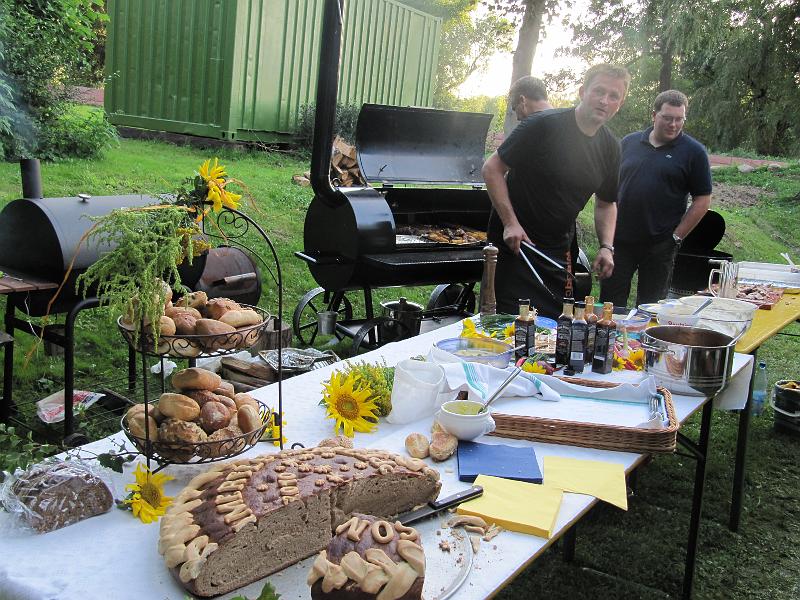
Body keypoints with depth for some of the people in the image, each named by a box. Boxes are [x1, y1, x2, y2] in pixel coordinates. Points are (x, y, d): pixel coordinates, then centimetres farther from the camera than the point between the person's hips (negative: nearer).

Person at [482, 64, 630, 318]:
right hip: (515, 242, -6)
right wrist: (510, 223, -20)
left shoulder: (610, 148, 5)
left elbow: (606, 204, 18)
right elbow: (492, 168, -13)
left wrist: (606, 247, 1)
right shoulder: (545, 125, -15)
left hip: (559, 252, 6)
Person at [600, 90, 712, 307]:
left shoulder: (693, 151, -1)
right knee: (609, 302, 6)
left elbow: (703, 200, -2)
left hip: (660, 246, -2)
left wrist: (677, 236, -8)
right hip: (620, 239, 3)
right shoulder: (630, 142, 8)